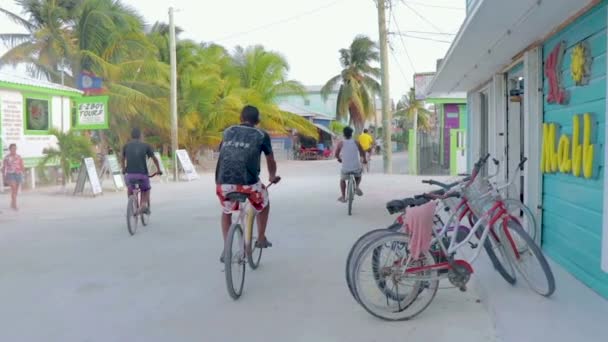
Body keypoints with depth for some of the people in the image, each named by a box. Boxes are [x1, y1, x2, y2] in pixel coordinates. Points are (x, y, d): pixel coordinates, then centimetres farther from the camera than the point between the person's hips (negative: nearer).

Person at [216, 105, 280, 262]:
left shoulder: (228, 132, 21)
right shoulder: (261, 135, 12)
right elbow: (270, 161, 22)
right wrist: (272, 176, 44)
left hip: (223, 182, 3)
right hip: (248, 182, -2)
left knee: (226, 212, 31)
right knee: (264, 204, 30)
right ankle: (261, 238, 34)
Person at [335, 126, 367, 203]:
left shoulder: (341, 143, -5)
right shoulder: (356, 143, -1)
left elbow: (336, 154, 3)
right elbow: (362, 153, 6)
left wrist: (339, 159, 26)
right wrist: (364, 159, 26)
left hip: (345, 168, -1)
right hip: (356, 168, 1)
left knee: (342, 180, 27)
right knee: (358, 176, 35)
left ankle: (343, 197, 25)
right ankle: (357, 187, 9)